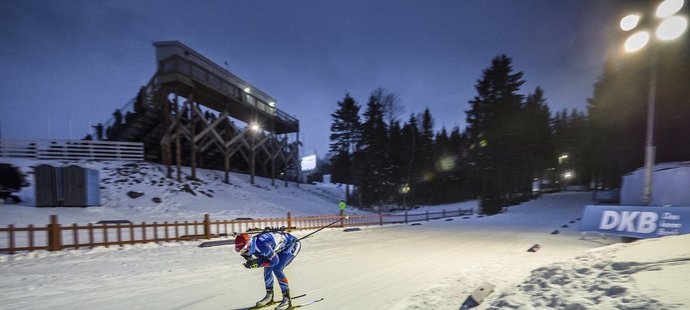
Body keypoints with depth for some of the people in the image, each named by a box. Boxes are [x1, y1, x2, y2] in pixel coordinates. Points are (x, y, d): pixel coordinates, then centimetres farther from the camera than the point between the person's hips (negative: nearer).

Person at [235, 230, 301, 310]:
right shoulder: (252, 246, -9)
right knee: (267, 267, 3)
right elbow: (263, 258, 2)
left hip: (293, 244, -9)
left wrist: (257, 264, -25)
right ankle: (269, 296, 21)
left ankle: (287, 299, -7)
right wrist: (251, 261, -16)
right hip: (281, 247, 9)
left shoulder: (261, 245, -34)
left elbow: (275, 261, -24)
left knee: (277, 269, -18)